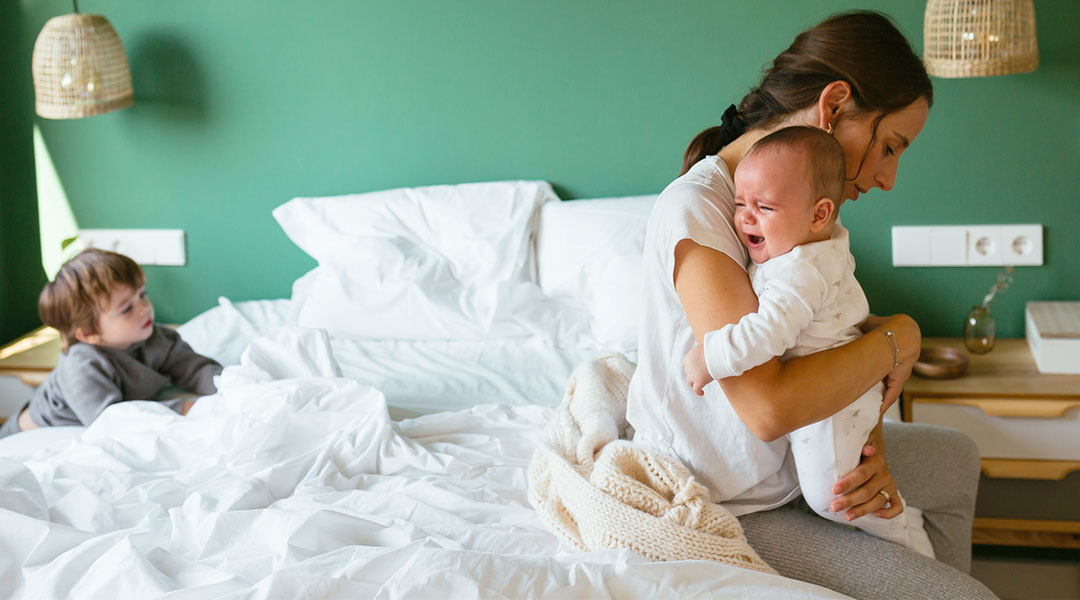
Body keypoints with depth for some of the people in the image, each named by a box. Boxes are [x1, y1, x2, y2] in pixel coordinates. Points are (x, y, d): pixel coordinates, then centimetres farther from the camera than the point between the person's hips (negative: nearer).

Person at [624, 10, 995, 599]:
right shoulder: (694, 211, -27)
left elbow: (840, 346, 7)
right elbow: (769, 406, -36)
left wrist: (870, 446, -13)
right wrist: (898, 337, -22)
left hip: (787, 461, 9)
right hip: (731, 509, -9)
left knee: (955, 458, 26)